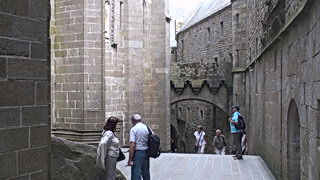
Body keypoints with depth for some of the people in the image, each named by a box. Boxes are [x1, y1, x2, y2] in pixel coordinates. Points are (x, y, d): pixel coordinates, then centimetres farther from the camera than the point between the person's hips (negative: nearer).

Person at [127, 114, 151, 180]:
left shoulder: (133, 129, -9)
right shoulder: (147, 128, 6)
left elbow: (132, 145, -16)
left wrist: (130, 159, -16)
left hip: (137, 153, -6)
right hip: (146, 152, 6)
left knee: (136, 174, -2)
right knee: (146, 173, 18)